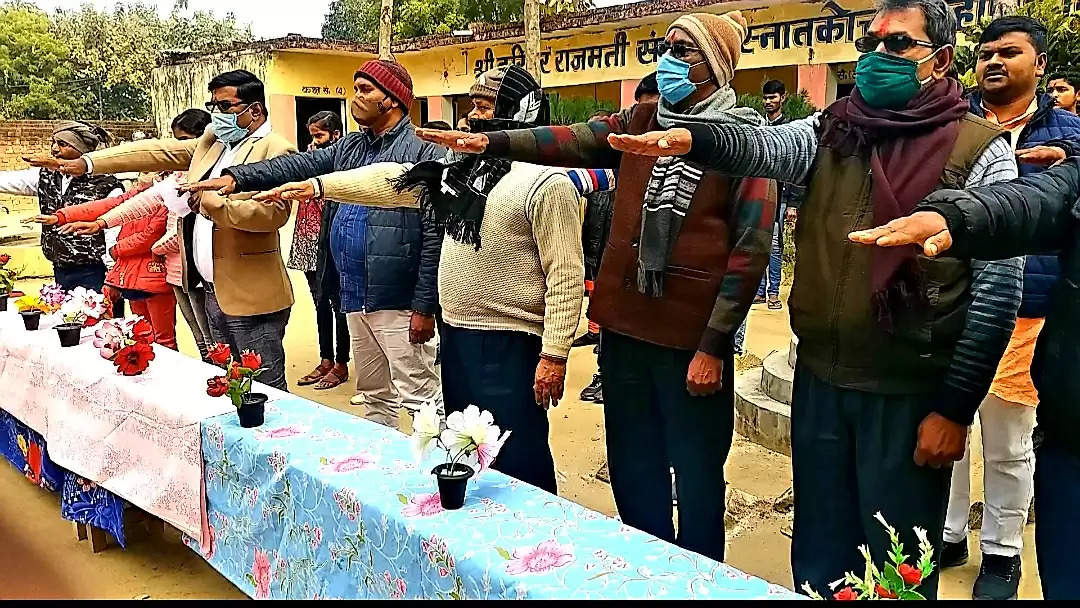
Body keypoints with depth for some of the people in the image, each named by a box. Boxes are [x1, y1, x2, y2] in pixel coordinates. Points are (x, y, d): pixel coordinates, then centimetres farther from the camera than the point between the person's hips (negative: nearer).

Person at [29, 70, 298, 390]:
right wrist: (88, 163, 8)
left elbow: (273, 212, -23)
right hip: (214, 293, 8)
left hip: (250, 298, -8)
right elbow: (156, 151, 14)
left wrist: (209, 201, -18)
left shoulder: (276, 150, -9)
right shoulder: (211, 142, 17)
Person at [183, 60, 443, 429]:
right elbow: (298, 165, 6)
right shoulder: (349, 147, 16)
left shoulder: (423, 152, -10)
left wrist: (425, 307, -18)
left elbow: (436, 233, -15)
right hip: (356, 300, 8)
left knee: (419, 398, -3)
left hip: (400, 303, -8)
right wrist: (237, 177, -10)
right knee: (374, 397, 18)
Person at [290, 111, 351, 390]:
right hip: (309, 244, 8)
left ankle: (341, 364, 13)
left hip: (330, 245, -8)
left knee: (337, 304, 3)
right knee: (321, 304, 15)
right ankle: (326, 360, 25)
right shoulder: (311, 156, 14)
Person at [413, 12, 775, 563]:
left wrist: (714, 346, -13)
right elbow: (573, 142, -4)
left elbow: (750, 250, -10)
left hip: (692, 339, -5)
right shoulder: (640, 123, 8)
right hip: (625, 326, 5)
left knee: (696, 474, 8)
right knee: (632, 467, 18)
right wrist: (491, 143, -18)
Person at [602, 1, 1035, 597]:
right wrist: (689, 139, -35)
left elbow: (998, 289, -8)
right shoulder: (832, 132, 5)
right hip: (819, 380, 4)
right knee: (818, 554, 18)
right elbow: (765, 147, -15)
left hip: (910, 395, -3)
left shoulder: (980, 151, -5)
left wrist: (955, 407, -11)